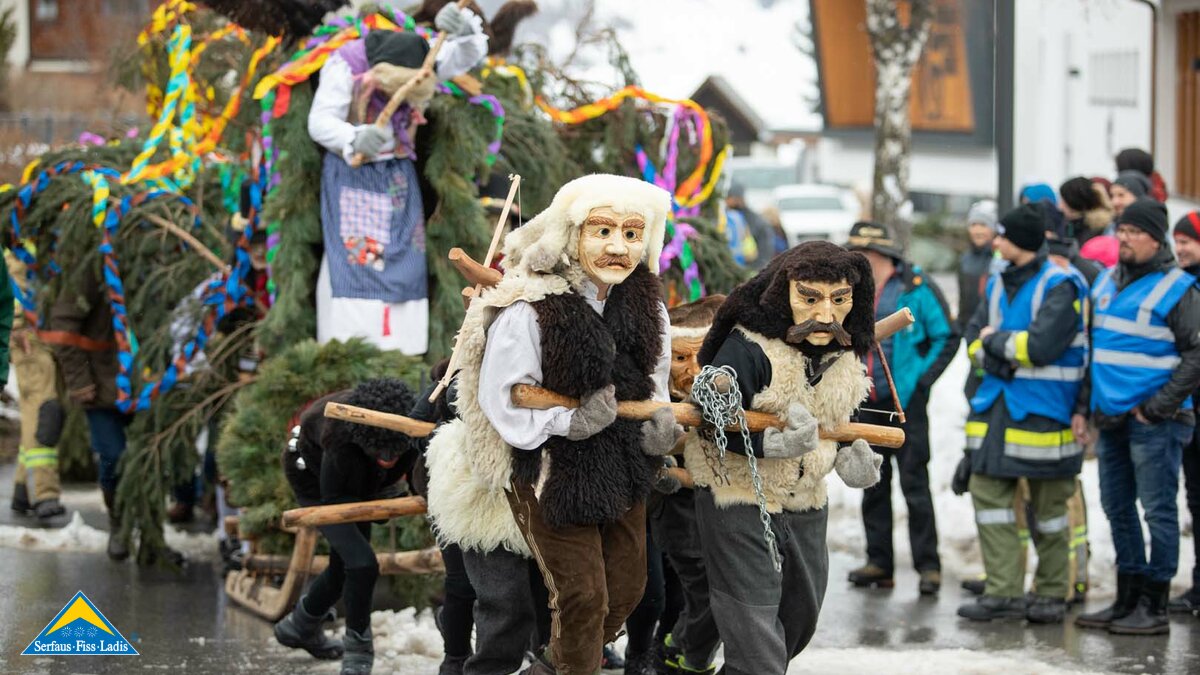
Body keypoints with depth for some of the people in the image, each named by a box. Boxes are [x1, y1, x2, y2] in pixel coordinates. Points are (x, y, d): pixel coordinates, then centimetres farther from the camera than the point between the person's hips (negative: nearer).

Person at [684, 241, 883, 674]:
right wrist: (775, 445, -39)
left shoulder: (844, 354, -2)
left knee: (799, 622, 22)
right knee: (755, 636, -10)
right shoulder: (749, 348, -25)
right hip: (738, 501, -8)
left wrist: (845, 451, -2)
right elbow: (712, 427, -28)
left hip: (806, 504, 8)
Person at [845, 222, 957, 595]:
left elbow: (947, 339, -4)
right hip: (867, 406, 6)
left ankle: (928, 566, -2)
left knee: (914, 485, -6)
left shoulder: (917, 287, -6)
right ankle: (879, 562, 15)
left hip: (905, 403, -6)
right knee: (873, 485, 9)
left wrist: (920, 383, -10)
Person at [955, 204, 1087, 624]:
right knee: (988, 493, -1)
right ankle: (1003, 592, 1)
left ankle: (1052, 593, 14)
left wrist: (996, 341, -7)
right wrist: (1002, 358, -8)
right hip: (997, 407, 7)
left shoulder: (1060, 286, -11)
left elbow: (1041, 346, -21)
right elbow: (975, 336, 12)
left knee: (1048, 505, 3)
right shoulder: (1000, 283, 12)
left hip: (1043, 411, -7)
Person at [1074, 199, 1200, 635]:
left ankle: (1154, 607, -1)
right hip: (1112, 419, 8)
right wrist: (1084, 406, 14)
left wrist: (1158, 407, -14)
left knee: (1158, 510, -4)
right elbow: (1093, 349, 21)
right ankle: (1127, 601, 21)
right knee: (1118, 509, 12)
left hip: (1153, 421, -8)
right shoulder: (1107, 283, 14)